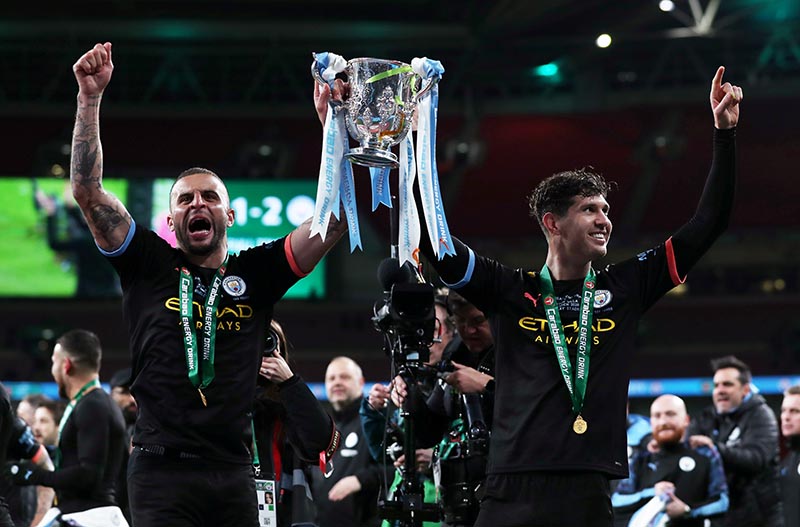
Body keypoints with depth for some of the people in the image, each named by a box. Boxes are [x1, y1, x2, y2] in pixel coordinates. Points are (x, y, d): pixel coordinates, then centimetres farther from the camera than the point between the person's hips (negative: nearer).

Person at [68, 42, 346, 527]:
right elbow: (88, 190, 1)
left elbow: (336, 221, 4)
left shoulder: (255, 274, 11)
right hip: (162, 470, -2)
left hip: (233, 474, 2)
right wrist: (90, 98, -5)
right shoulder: (150, 265, 8)